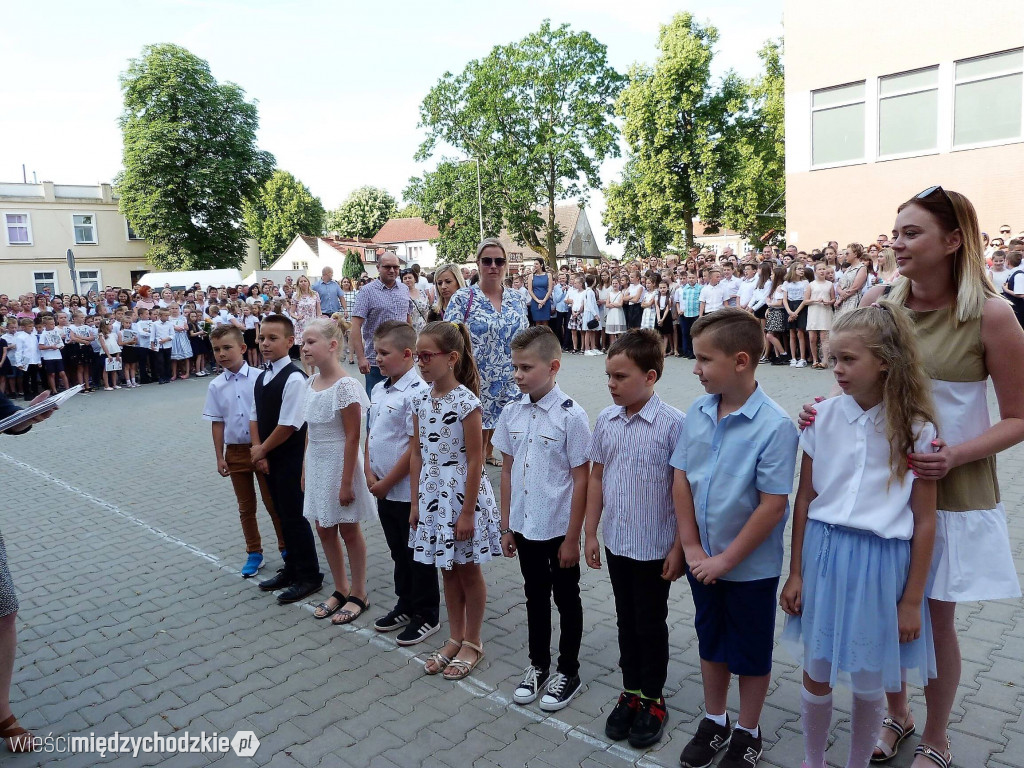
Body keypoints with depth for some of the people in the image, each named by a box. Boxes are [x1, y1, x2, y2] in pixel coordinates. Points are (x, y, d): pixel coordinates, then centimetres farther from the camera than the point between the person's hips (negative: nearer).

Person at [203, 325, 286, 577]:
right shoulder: (216, 386, 0)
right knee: (245, 507, 14)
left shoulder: (260, 378, -11)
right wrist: (219, 457, 2)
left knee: (273, 502, 7)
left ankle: (285, 548, 23)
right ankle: (254, 553, 28)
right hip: (235, 451, 3)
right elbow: (217, 423, 4)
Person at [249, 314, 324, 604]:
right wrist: (258, 451, -3)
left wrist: (262, 450, -11)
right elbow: (254, 417, 10)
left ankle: (309, 576, 16)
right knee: (283, 514, 18)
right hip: (269, 459, 8)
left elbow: (289, 425, -22)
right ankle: (292, 569, 33)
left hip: (291, 458, -8)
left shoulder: (294, 378, -19)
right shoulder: (261, 378, 8)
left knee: (294, 516, 1)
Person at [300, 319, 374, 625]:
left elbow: (352, 437, -19)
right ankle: (341, 590, 32)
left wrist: (346, 482, -18)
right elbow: (310, 431, 12)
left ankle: (359, 594, 23)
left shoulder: (344, 386, -19)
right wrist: (305, 470, 13)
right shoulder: (311, 383, 5)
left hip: (340, 464, -8)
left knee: (348, 530, 6)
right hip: (317, 465, 8)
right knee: (323, 529, 15)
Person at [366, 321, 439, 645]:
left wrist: (387, 483, -16)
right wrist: (370, 474, -1)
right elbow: (370, 435, 13)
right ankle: (406, 606, 38)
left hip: (409, 491, -8)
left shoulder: (416, 393, -20)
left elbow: (416, 447, -22)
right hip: (384, 490, 8)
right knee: (399, 552, 22)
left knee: (418, 555, 8)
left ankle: (427, 615, 24)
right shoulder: (378, 390, 7)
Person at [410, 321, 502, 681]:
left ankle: (472, 643, 27)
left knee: (468, 570, 10)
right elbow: (417, 453, 7)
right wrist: (416, 501, 7)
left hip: (462, 494, -6)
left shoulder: (466, 402, -17)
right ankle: (455, 639, 33)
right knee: (447, 571, 17)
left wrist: (467, 512, -16)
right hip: (432, 493, 6)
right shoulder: (420, 400, 2)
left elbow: (475, 461, -16)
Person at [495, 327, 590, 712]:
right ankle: (538, 666, 37)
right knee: (535, 596, 20)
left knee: (566, 600, 13)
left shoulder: (571, 415, -16)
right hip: (524, 527, 5)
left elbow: (581, 479, -13)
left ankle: (568, 672, 31)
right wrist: (506, 526, 7)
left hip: (559, 529, -5)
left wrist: (572, 537, -11)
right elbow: (507, 470, 7)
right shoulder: (511, 413, -1)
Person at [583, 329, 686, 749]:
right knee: (626, 620, 19)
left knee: (651, 624, 12)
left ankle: (652, 699, 32)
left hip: (654, 547, -4)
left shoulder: (672, 424, -17)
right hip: (616, 541, 5)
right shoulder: (606, 420, -1)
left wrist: (679, 547, -11)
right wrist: (590, 533, 7)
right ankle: (631, 691, 37)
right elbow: (597, 477, 7)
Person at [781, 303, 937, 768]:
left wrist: (912, 600, -3)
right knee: (816, 675, 15)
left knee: (869, 685, 14)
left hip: (881, 563, -2)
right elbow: (804, 498, 2)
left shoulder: (915, 430, -9)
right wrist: (796, 572, 4)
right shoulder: (825, 417, -3)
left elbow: (924, 522, -5)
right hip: (823, 555, 2)